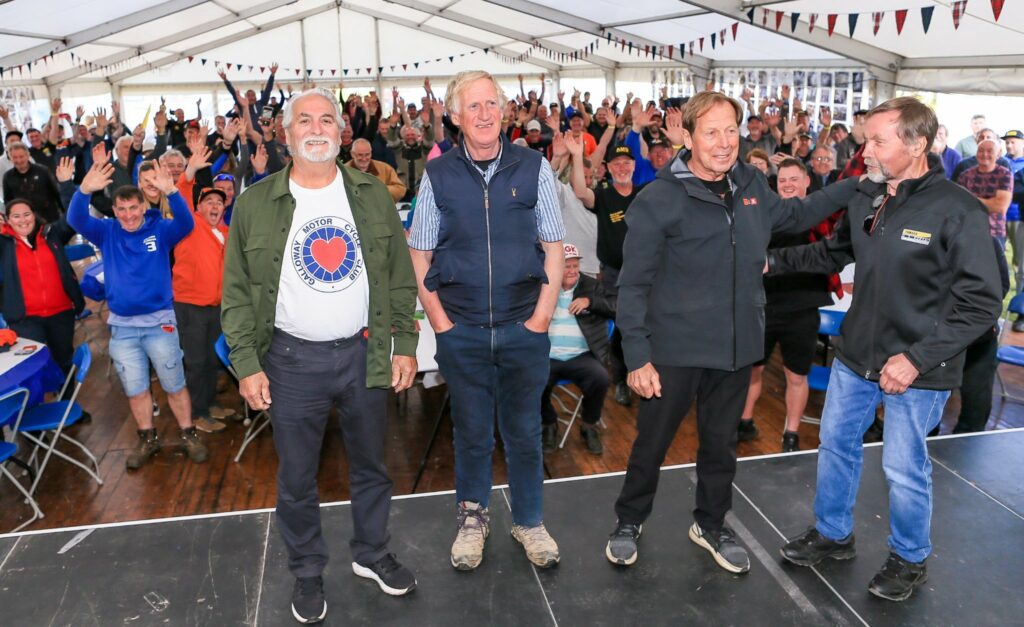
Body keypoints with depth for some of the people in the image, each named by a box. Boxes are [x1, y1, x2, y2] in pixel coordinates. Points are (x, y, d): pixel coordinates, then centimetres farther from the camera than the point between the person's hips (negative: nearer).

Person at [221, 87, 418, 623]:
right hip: (292, 360, -1)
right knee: (296, 477, 11)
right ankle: (307, 573, 33)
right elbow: (237, 292, -1)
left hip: (363, 353, 2)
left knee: (370, 464, 17)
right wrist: (247, 364, -6)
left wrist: (405, 344, 0)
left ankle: (372, 553, 39)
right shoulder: (254, 204, -2)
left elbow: (400, 277, 5)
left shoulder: (373, 196, 2)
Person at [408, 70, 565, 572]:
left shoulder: (533, 167, 0)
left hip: (524, 327, 0)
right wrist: (438, 320, -3)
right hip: (461, 330, 0)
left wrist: (542, 315, -4)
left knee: (524, 430, 12)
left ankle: (529, 521, 32)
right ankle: (473, 519, 35)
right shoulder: (438, 174, 0)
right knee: (471, 432, 14)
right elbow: (419, 254, 4)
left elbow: (553, 247, 3)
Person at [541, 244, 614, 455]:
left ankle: (589, 426, 0)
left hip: (581, 356, 0)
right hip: (547, 356, 0)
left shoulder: (592, 286, 13)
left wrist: (590, 301, -9)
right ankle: (549, 425, 3)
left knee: (600, 379, -30)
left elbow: (617, 307, 3)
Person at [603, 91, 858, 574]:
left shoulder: (751, 184, 3)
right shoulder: (658, 200, -15)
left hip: (736, 348, 5)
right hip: (675, 349, -5)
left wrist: (857, 186, 17)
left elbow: (793, 215, 24)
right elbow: (633, 285, -14)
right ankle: (629, 522, 35)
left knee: (721, 444, 19)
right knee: (652, 442, 11)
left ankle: (711, 524, 41)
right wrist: (637, 356, -17)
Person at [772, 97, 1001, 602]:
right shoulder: (865, 198, -1)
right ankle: (833, 534, 40)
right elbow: (832, 253, 16)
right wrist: (773, 261, 7)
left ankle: (909, 559, 34)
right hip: (856, 354, 6)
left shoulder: (958, 210, -18)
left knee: (904, 468, 7)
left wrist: (918, 358, -23)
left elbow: (981, 303, -17)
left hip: (917, 370, -6)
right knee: (836, 443, 17)